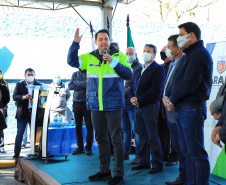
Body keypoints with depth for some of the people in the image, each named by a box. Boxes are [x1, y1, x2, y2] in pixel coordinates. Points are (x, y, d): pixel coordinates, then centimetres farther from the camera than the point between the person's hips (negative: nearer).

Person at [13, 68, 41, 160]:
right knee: (19, 133, 0)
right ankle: (16, 153, 5)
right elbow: (14, 97, -2)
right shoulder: (19, 85, 8)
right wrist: (23, 97, -21)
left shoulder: (39, 85, 10)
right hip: (22, 113, -1)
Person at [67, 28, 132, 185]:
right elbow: (72, 61, 5)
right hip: (96, 106, 5)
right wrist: (75, 43, -6)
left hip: (113, 105, -5)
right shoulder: (89, 58, 10)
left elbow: (128, 74, -11)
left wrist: (113, 62, -21)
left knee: (116, 139, -2)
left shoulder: (119, 56, -1)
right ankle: (104, 171, 25)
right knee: (101, 139, 13)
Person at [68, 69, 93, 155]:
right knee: (78, 126, 6)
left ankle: (88, 147, 7)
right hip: (76, 102, 3)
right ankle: (80, 147, 15)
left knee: (89, 126, -3)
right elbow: (70, 86, -1)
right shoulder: (75, 74, 12)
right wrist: (84, 85, -10)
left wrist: (77, 83, -7)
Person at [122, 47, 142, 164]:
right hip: (123, 102, 7)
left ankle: (139, 155, -2)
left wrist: (124, 93, -14)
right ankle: (125, 153, 19)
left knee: (136, 129, -5)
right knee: (125, 129, 11)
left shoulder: (139, 67, -3)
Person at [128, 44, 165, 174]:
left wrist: (139, 100, -15)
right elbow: (132, 87, 21)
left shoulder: (158, 69, -5)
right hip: (138, 107, 7)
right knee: (142, 135, 11)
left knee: (153, 136, -5)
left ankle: (157, 164, 2)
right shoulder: (138, 70, 20)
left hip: (150, 106, -7)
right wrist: (132, 98, -1)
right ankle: (144, 162, 18)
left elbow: (156, 90, -15)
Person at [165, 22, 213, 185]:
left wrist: (172, 100, -7)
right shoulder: (192, 54, 19)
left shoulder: (199, 54, -12)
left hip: (192, 109, -10)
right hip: (183, 109, 10)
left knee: (197, 153, -5)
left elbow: (188, 84, -20)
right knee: (187, 152, 13)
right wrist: (172, 100, 4)